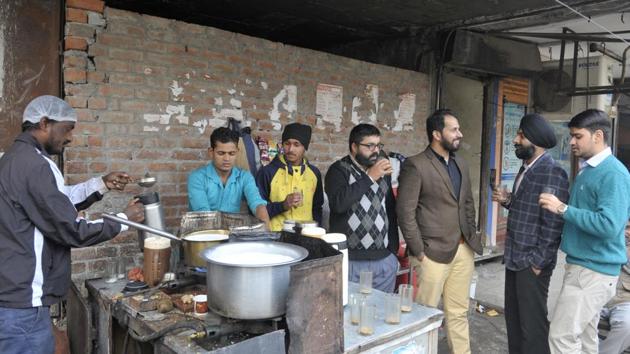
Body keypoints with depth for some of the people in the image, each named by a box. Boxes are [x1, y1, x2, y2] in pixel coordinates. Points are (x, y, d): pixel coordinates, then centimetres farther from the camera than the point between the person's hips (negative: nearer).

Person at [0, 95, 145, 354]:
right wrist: (124, 220, -8)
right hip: (22, 302, -10)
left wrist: (101, 185, 13)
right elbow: (71, 231, -20)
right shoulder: (33, 164, -21)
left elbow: (58, 201, 23)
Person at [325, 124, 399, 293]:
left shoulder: (382, 171, 13)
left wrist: (394, 251, 18)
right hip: (350, 261, -5)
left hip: (385, 260, 5)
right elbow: (339, 203, -21)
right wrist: (370, 177, -17)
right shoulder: (339, 170, -3)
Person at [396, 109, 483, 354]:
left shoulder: (461, 164, 12)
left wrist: (472, 237, 12)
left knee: (458, 313, 15)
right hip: (433, 252, -6)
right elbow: (405, 212, -14)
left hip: (463, 251, 7)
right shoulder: (415, 165, -11)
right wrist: (419, 252, -14)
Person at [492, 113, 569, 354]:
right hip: (514, 259, 9)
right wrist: (508, 201, 2)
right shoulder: (526, 169, 12)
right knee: (513, 318, 18)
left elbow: (553, 223, -19)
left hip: (532, 263, -9)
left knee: (532, 323, 4)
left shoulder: (552, 173, -17)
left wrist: (538, 262, -17)